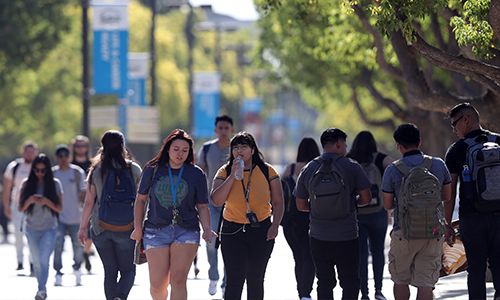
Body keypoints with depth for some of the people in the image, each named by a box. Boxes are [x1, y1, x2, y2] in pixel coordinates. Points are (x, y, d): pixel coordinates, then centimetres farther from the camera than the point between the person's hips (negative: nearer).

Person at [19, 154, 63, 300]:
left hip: (49, 228, -2)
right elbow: (20, 208, 0)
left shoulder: (55, 184, -4)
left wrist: (47, 202, -20)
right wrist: (30, 201, -20)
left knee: (44, 259, -17)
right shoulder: (27, 184, -2)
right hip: (32, 228, 2)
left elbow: (59, 208, -2)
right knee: (37, 262, 10)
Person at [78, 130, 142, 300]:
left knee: (110, 271, 12)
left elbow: (89, 202, 1)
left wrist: (82, 227, 9)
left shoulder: (96, 171, 1)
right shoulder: (133, 169, -2)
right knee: (128, 270, 5)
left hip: (100, 227, 2)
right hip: (125, 228, -2)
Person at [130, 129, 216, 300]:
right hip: (156, 231, 1)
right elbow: (141, 198, 13)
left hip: (187, 232, -1)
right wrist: (138, 228, 9)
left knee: (178, 279, -16)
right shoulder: (153, 170, 4)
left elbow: (202, 206, 7)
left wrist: (207, 229, -8)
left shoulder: (196, 174, 3)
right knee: (158, 286, -1)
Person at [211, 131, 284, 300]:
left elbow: (278, 202, 4)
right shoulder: (225, 172, -1)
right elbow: (216, 201, -13)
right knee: (234, 280, -11)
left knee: (255, 280, 11)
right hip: (233, 232, -1)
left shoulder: (267, 171, -1)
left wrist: (275, 225, -11)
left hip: (261, 231, 1)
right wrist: (233, 177, -18)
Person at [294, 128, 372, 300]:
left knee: (325, 282, 12)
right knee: (350, 283, 4)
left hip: (318, 239, 3)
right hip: (347, 238, -3)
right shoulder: (352, 167, -5)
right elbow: (366, 198, -2)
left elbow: (301, 205, 8)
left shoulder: (307, 170, 4)